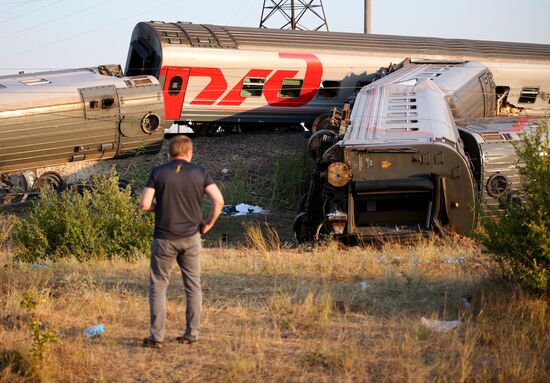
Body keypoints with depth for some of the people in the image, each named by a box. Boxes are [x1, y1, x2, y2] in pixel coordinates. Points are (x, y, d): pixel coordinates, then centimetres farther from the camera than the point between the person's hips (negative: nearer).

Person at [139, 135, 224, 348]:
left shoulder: (158, 173, -5)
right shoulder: (199, 173, 0)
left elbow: (144, 205, -11)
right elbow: (218, 200, -8)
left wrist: (158, 207, 9)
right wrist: (209, 223, 6)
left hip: (164, 239, -1)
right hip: (191, 237, 2)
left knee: (158, 286, 7)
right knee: (193, 285, 13)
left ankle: (157, 337, 5)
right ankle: (192, 334, 15)